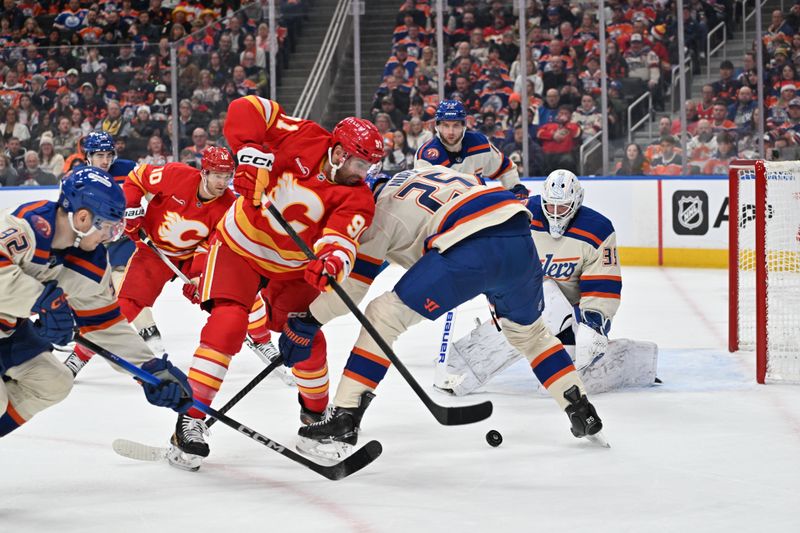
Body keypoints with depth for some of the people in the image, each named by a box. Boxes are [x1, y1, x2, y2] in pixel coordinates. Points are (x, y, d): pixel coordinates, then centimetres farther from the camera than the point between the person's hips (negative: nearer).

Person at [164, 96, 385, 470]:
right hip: (240, 244, -3)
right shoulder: (302, 140, -19)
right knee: (228, 324, -20)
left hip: (293, 268, 3)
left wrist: (331, 261, -54)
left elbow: (341, 240, -32)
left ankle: (316, 411, 29)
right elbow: (247, 109, -18)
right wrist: (251, 155, -31)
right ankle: (191, 419, -16)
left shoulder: (358, 198, -15)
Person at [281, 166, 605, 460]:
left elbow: (353, 284, 9)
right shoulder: (432, 172, 34)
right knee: (528, 329, 34)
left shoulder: (380, 208, 14)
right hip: (521, 240, 7)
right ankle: (583, 413, 37)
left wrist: (306, 324, 17)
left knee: (384, 316, 4)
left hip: (470, 252, -7)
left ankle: (344, 422, -3)